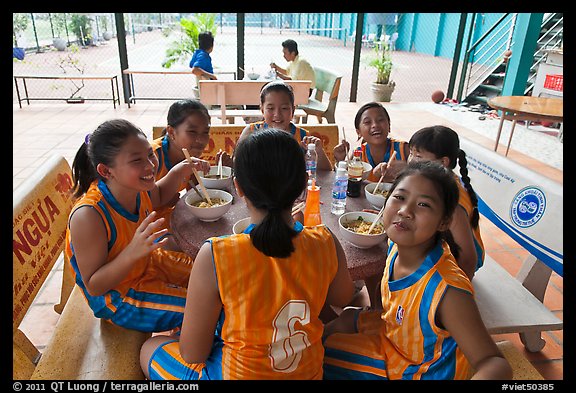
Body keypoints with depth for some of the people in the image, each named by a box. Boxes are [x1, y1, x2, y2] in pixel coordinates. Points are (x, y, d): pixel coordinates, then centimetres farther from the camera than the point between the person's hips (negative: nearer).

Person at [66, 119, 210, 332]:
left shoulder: (136, 187, -15)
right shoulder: (88, 216, -35)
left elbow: (157, 197, 13)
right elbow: (93, 287, -26)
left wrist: (177, 173, -7)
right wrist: (133, 252, -42)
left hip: (148, 264, 7)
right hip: (118, 299, -7)